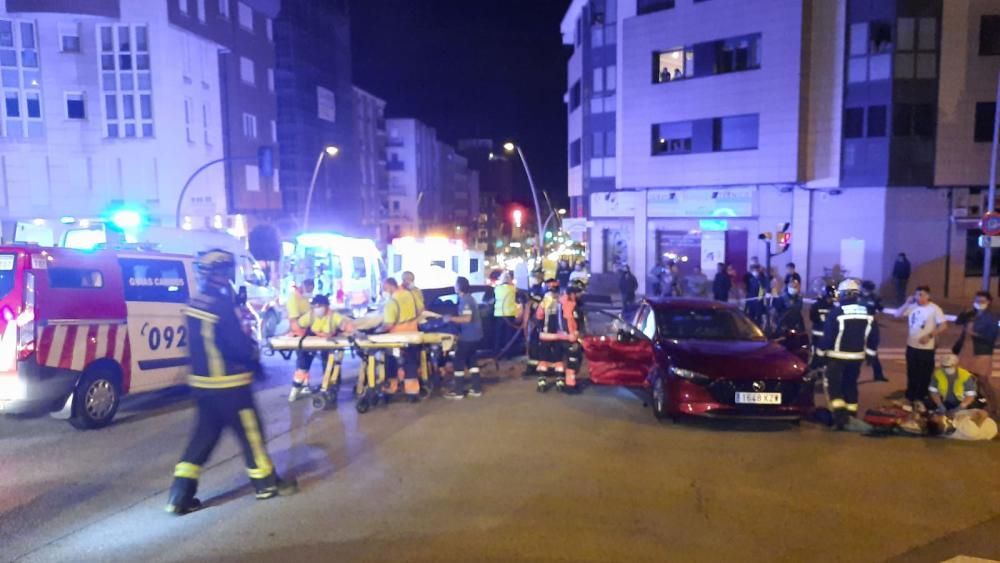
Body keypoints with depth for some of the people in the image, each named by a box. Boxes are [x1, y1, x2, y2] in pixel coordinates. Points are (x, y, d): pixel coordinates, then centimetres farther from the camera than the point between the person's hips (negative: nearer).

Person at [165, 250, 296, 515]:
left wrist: (246, 341, 9)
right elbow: (241, 346, -20)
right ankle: (266, 482, 22)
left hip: (202, 382, 8)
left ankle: (181, 495, 13)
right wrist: (255, 353, 2)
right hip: (228, 384, -8)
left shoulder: (195, 304, 6)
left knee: (204, 435, 14)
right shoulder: (221, 305, -21)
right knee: (250, 432, 8)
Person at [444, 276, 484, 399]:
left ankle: (457, 391, 3)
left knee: (459, 361, -2)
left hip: (468, 336, -10)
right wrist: (455, 319, 20)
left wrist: (451, 318, -20)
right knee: (471, 360, 16)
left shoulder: (465, 300, -18)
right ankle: (476, 388, 18)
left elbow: (467, 318, -27)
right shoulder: (469, 298, 13)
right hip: (474, 335, 10)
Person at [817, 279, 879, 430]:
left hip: (837, 355, -5)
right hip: (857, 356, 5)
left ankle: (839, 411, -18)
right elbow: (874, 335, 8)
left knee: (834, 384, -1)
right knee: (851, 384, 17)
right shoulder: (868, 313, 3)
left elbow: (828, 334, -14)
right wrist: (870, 352, 18)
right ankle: (851, 413, 23)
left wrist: (821, 352, -5)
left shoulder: (837, 311, -15)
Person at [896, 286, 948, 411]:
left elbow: (943, 325, -11)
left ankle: (921, 399, 15)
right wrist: (907, 303, -9)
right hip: (911, 346, 4)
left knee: (925, 375, 3)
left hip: (927, 348, -3)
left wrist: (930, 335, -20)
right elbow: (897, 315, 0)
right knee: (912, 374, 13)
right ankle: (911, 397, 25)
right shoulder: (912, 306, 0)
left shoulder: (934, 309, -9)